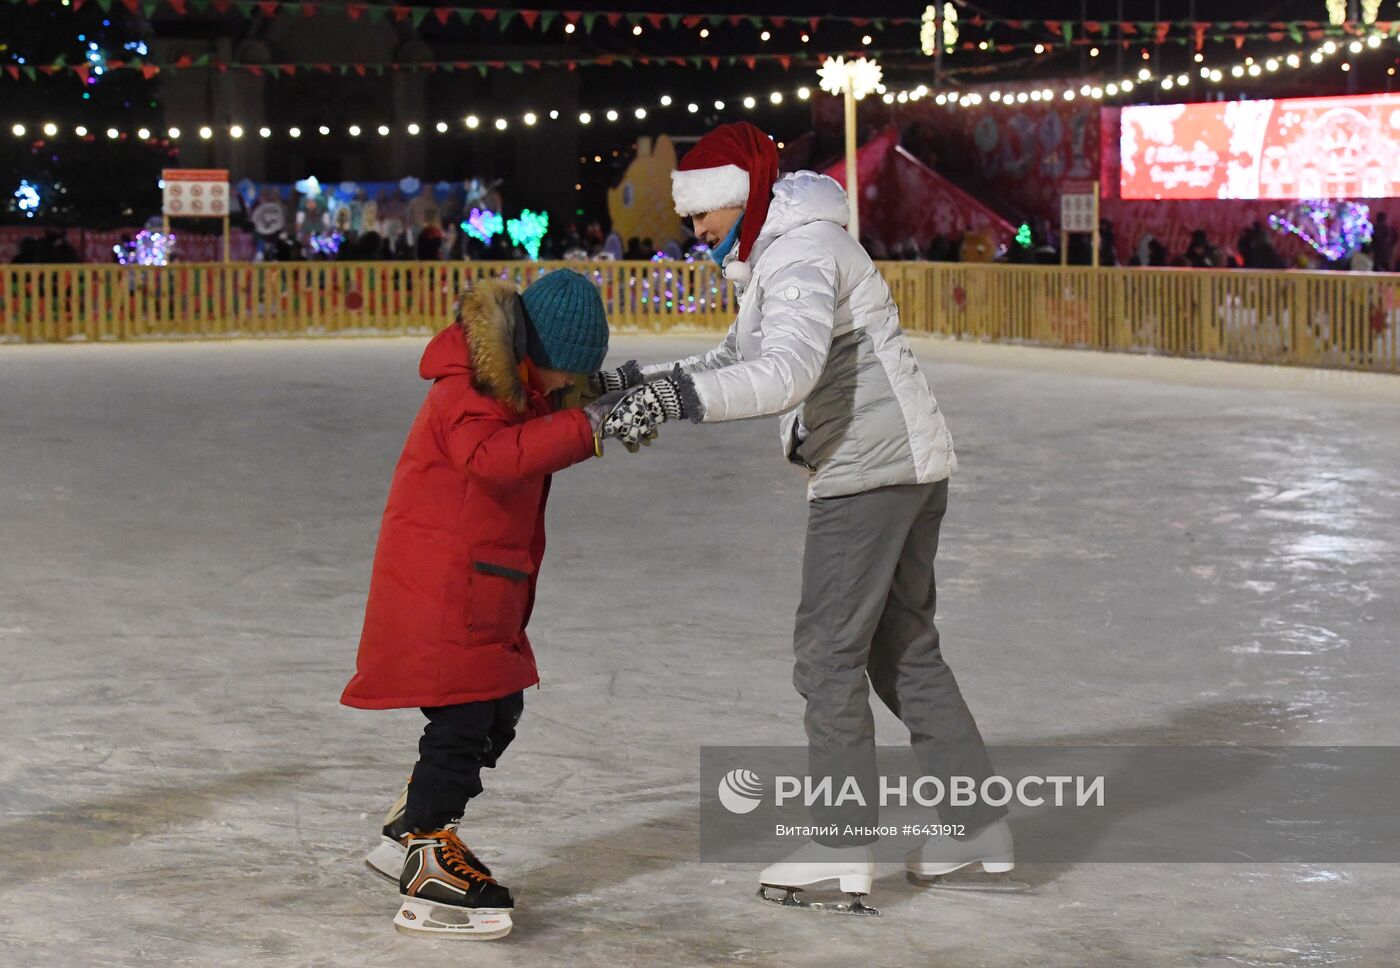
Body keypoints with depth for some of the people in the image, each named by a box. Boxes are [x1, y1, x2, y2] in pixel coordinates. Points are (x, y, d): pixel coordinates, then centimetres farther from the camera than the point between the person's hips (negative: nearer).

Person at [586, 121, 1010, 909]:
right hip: (903, 466, 10)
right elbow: (739, 360, 19)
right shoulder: (778, 253, 19)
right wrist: (642, 381, 8)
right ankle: (979, 825, 18)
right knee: (904, 648, 14)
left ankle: (845, 847, -2)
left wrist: (683, 396, -36)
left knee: (828, 649, -6)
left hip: (873, 468, -10)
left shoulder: (804, 252, -15)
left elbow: (788, 371, -30)